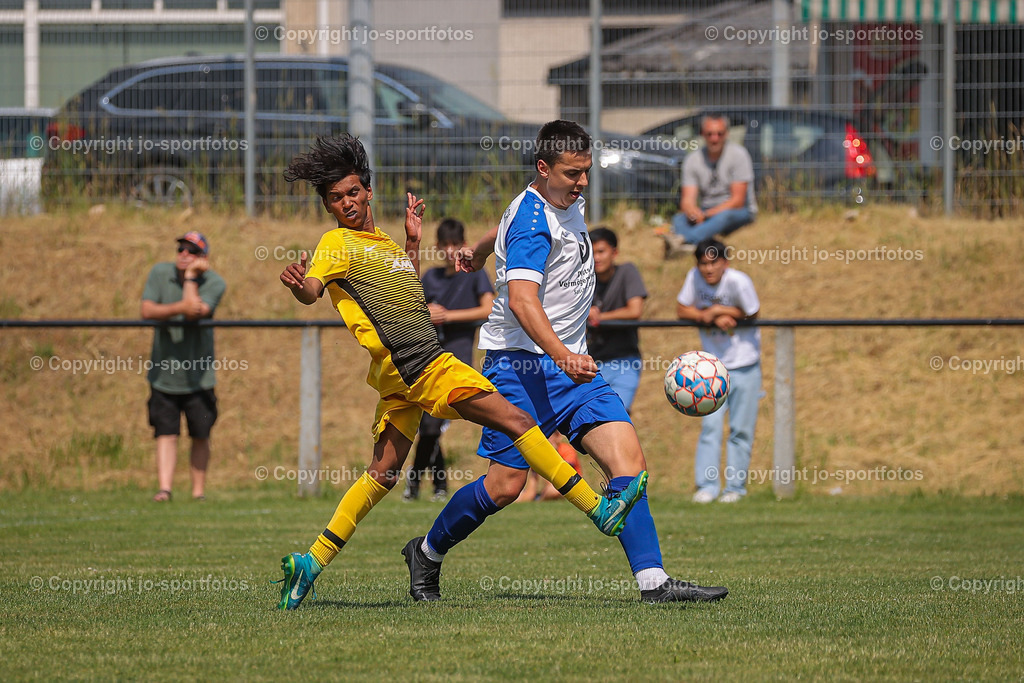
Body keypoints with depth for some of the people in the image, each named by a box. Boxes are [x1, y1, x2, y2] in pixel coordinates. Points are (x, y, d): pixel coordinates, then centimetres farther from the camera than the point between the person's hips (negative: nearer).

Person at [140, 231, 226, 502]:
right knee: (166, 434, -5)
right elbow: (146, 311, -12)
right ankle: (164, 488, -10)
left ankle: (198, 490, 15)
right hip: (163, 374, 1)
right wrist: (179, 308, -25)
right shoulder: (160, 273, 0)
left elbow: (195, 311, -24)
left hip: (198, 377, -1)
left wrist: (190, 275, -17)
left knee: (200, 436, 6)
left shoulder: (214, 283, -7)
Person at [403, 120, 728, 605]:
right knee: (506, 484, -8)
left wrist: (480, 252, 56)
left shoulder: (565, 204, 12)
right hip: (522, 363, -8)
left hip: (568, 361, 8)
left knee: (626, 455, -10)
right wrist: (561, 355, -46)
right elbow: (521, 298, -32)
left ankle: (653, 581, -17)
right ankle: (427, 553, 18)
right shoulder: (532, 218, -17)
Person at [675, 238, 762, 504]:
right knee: (710, 425, -5)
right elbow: (682, 310, -2)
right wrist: (713, 318, -17)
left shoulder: (739, 281, -18)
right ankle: (707, 486, -2)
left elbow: (752, 315, -9)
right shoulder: (694, 277, -8)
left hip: (745, 367, -3)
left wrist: (715, 311, -13)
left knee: (741, 429, 2)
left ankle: (735, 486, 11)